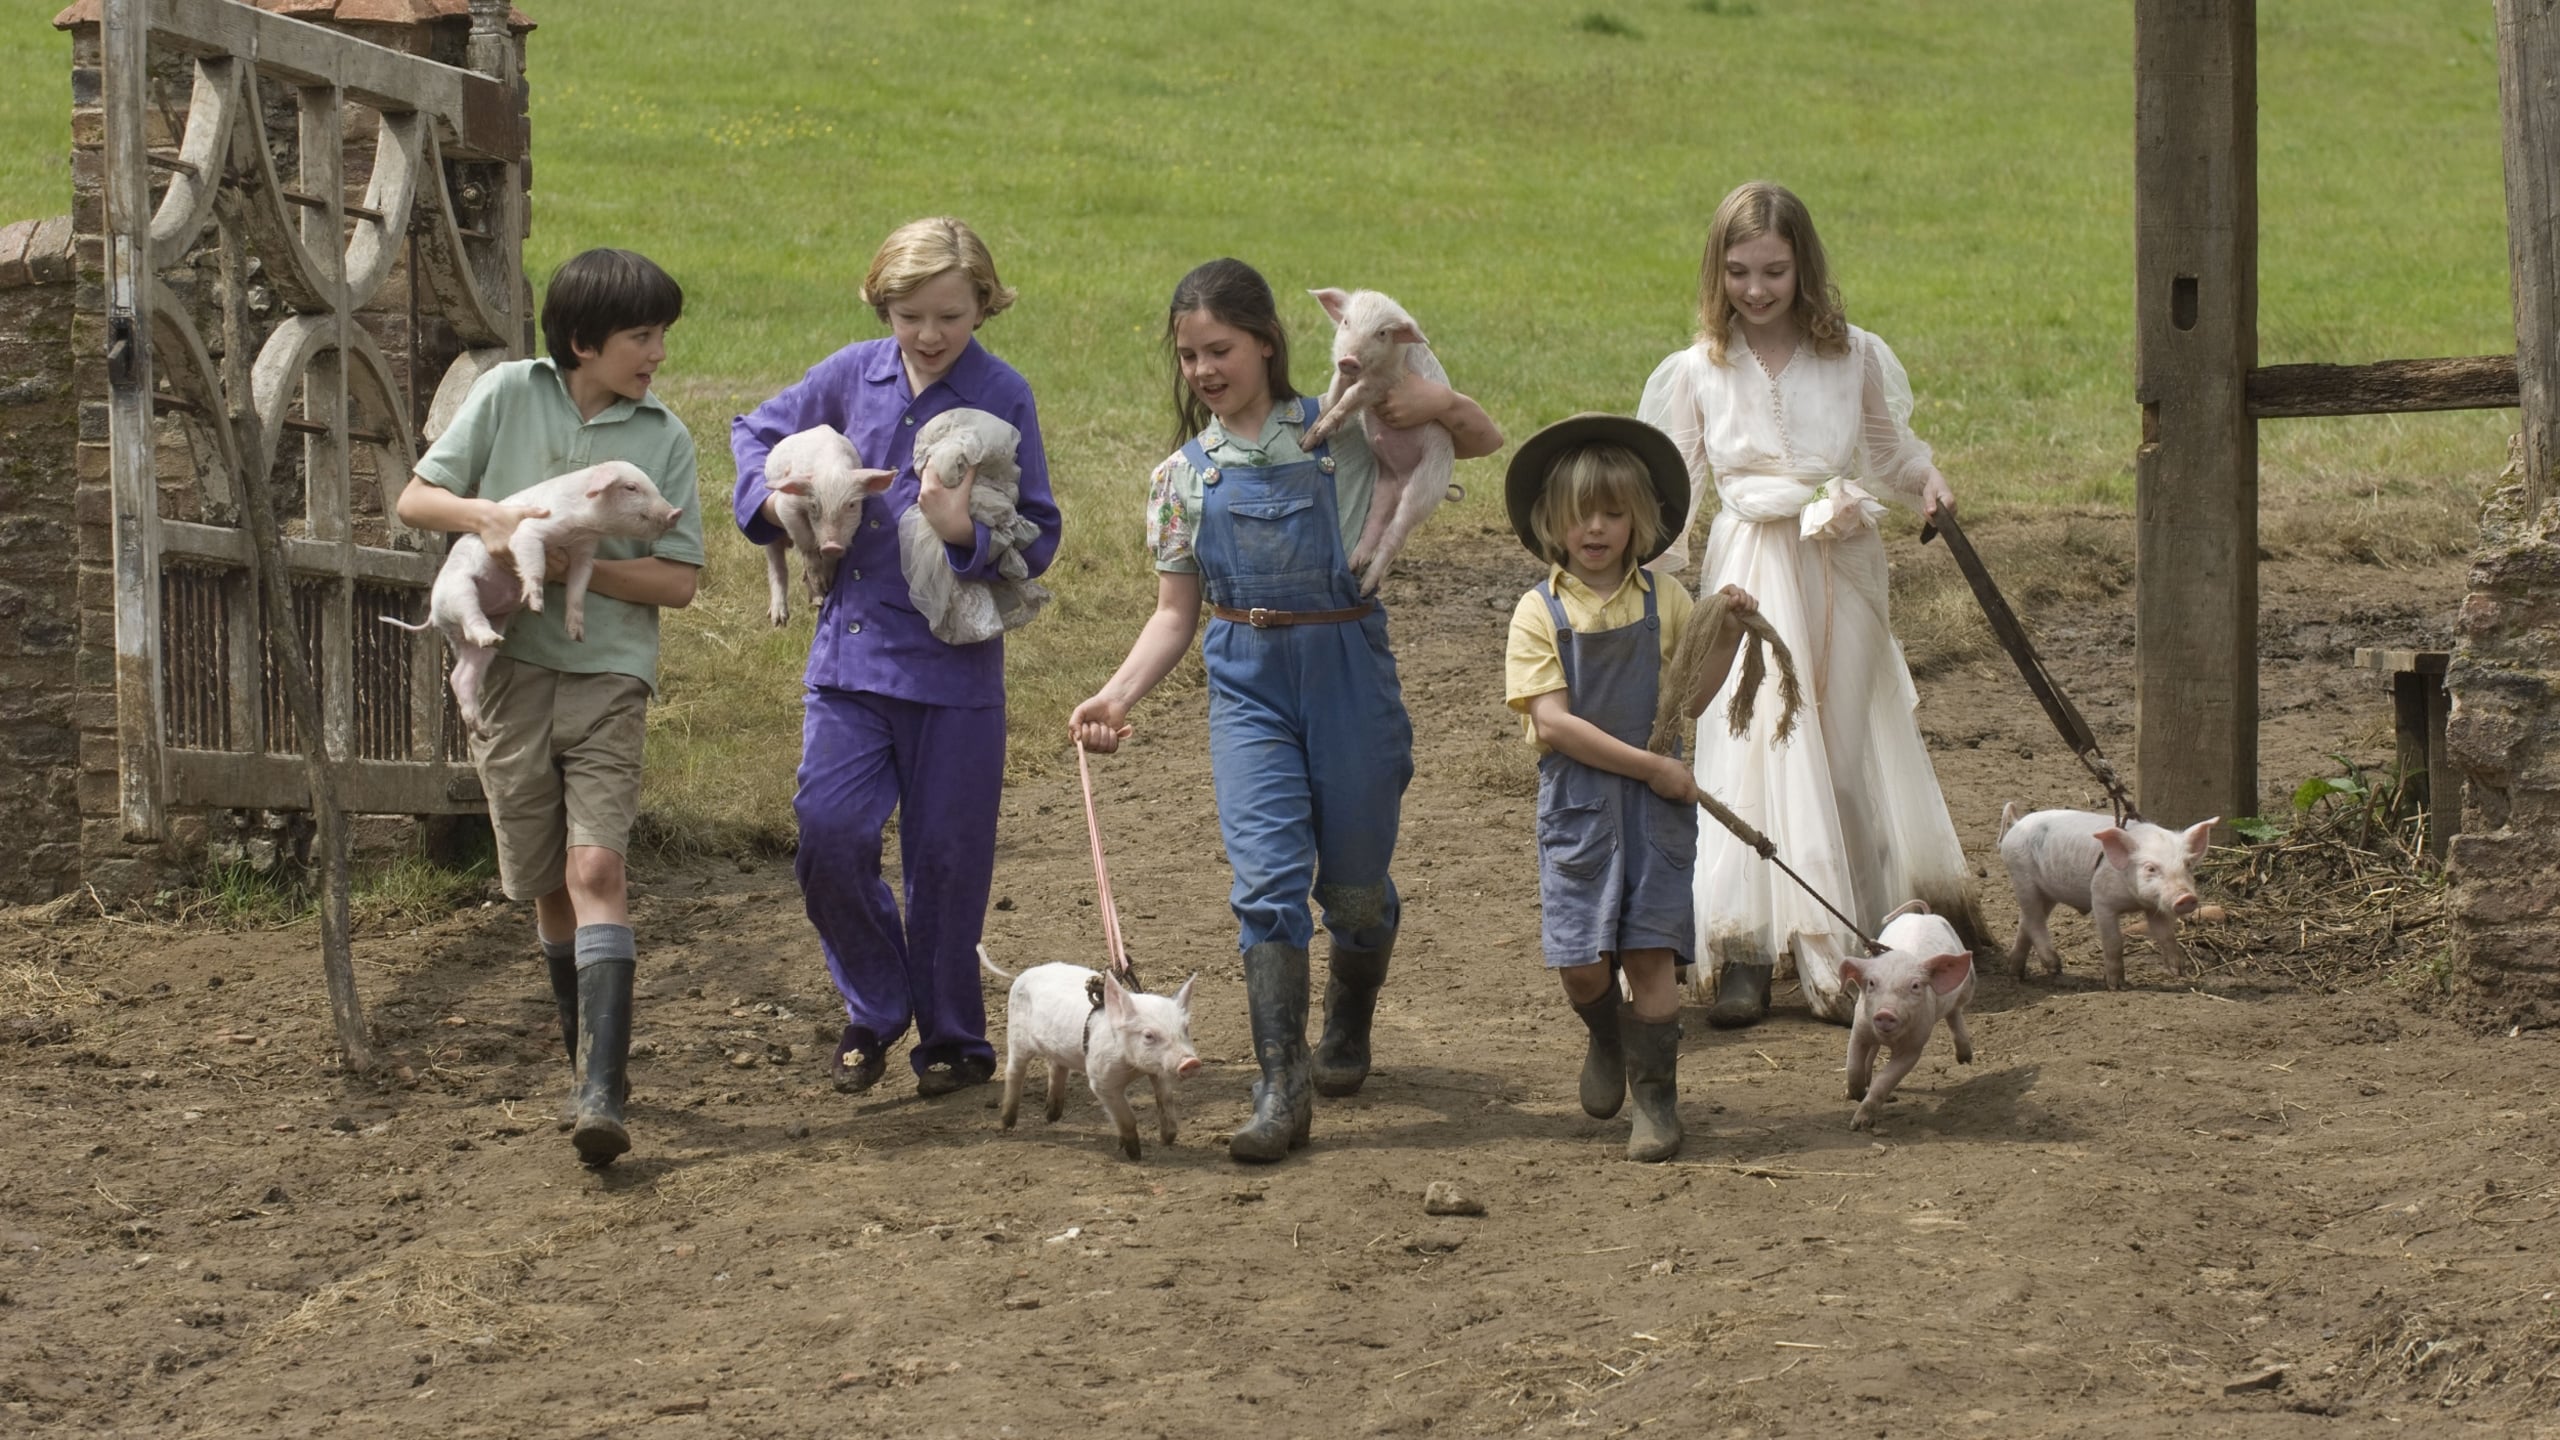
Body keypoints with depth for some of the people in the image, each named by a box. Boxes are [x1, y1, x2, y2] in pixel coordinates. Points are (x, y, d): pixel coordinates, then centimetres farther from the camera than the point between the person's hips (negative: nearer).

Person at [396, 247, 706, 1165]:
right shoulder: (510, 394, 2)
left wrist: (571, 565, -15)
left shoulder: (663, 436, 2)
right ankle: (590, 1050, 28)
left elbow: (677, 581, -2)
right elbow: (416, 500, 6)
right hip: (511, 667, 2)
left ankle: (600, 1091, -23)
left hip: (610, 676, -1)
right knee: (547, 885, 9)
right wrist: (489, 516, -15)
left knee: (597, 868, -16)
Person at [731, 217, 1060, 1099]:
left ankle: (951, 1036, 21)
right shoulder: (852, 376, 4)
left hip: (955, 660, -2)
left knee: (946, 854, 4)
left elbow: (1039, 539, -4)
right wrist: (774, 501, -1)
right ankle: (875, 1010, 13)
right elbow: (756, 434, 19)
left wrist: (968, 534, -23)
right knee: (829, 828, -9)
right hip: (851, 650, 2)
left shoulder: (1004, 397, -5)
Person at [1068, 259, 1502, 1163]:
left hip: (1348, 670, -1)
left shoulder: (1340, 433, 1)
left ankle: (1347, 1033, 38)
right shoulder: (1185, 476, 7)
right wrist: (1118, 695, -5)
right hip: (1247, 682, 1)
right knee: (1269, 876, -14)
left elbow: (1486, 444, 9)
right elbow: (1176, 612, 10)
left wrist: (1440, 402, -13)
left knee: (1355, 884, 9)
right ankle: (1281, 1089, -15)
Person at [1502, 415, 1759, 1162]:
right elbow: (1553, 721, -11)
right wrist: (1649, 765, -15)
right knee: (1580, 960, -4)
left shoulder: (1663, 602, 6)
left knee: (1650, 952, -4)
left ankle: (1655, 1097, 7)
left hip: (1656, 800, 1)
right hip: (1577, 799, -1)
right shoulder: (1541, 612, -3)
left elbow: (1688, 700, 7)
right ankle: (1606, 1040, 29)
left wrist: (1727, 633, -6)